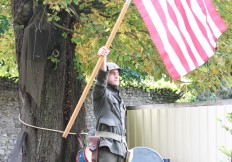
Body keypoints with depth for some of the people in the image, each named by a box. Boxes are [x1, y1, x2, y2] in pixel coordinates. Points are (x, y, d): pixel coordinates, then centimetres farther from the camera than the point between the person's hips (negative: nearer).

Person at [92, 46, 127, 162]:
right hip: (107, 144, -8)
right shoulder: (101, 93, 3)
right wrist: (103, 58, -39)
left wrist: (124, 147, 24)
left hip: (120, 147, 8)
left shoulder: (118, 98, 27)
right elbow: (101, 79, -21)